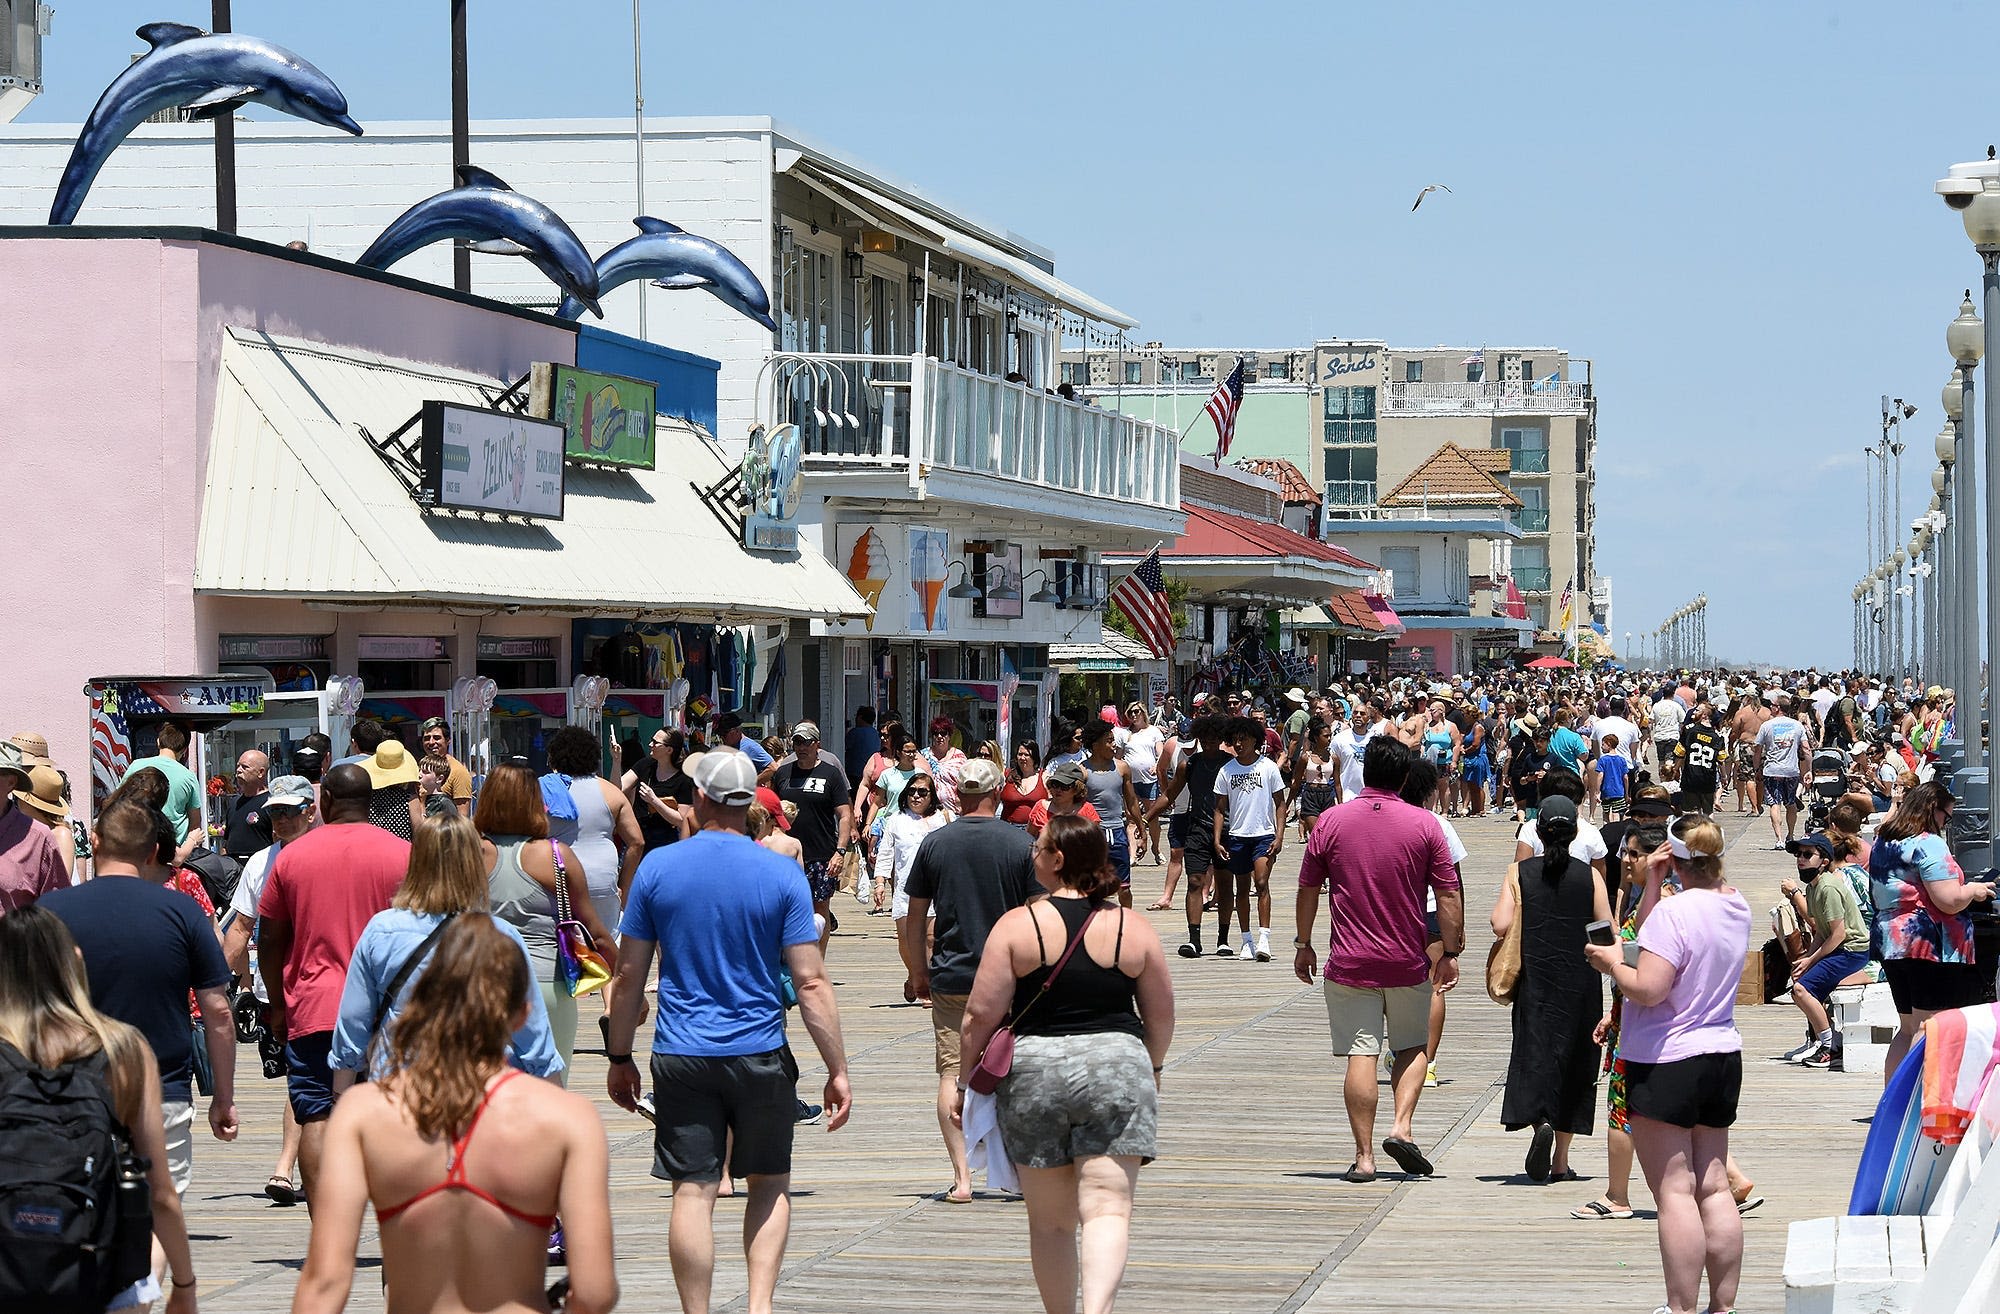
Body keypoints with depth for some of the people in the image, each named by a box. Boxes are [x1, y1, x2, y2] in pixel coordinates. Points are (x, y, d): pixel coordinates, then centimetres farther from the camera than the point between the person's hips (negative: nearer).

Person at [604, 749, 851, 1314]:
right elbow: (811, 982, -7)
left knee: (693, 1193, 1)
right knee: (770, 1184, 14)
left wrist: (620, 1059, 11)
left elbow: (629, 975, 1)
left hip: (681, 1056, 0)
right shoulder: (782, 874, -4)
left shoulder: (657, 867, -1)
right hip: (761, 1055, 0)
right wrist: (837, 1070, -2)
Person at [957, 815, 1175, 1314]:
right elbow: (1161, 1016, 10)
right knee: (1108, 1207, -7)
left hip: (1035, 1073, 0)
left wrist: (967, 1082, 8)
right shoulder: (1133, 928, 3)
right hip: (1117, 1069, 1)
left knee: (1050, 1220, 12)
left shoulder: (1017, 926, -4)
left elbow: (981, 1015, -5)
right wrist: (1152, 1069, 28)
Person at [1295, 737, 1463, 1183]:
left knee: (1361, 1056, 0)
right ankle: (1402, 1126, -1)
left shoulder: (1332, 821, -1)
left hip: (1349, 962, 0)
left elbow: (1308, 889, 4)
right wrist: (1450, 952, 8)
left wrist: (1303, 945, 15)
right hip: (1408, 962, 0)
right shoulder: (1424, 825, -3)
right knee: (1412, 1047, 17)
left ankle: (1364, 1156, -1)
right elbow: (1448, 895, -2)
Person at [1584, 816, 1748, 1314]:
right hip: (1722, 1056, 8)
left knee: (1673, 1191, -5)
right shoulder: (1735, 905, 7)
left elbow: (1647, 988, -24)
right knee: (1712, 1187, 11)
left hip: (1665, 1063, -8)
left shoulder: (1675, 910, -19)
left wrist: (1611, 963, -6)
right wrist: (1652, 884, 5)